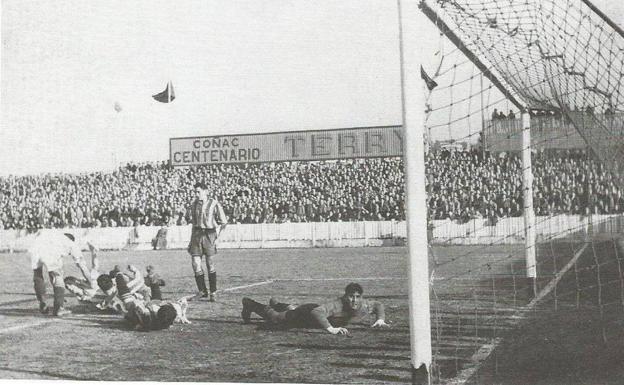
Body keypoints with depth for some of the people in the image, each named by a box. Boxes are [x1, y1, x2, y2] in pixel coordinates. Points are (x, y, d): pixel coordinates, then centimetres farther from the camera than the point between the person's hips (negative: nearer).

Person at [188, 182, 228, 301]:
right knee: (196, 263, -6)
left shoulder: (214, 204, -4)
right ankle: (202, 291, 7)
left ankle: (213, 293, 10)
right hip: (196, 234, 4)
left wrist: (217, 236, -4)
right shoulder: (194, 204, 10)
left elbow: (224, 222, 1)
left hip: (209, 234, -4)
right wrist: (191, 239, 16)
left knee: (210, 265, 0)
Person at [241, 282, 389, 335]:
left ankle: (276, 304, 71)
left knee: (292, 309, 40)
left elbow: (378, 305, -6)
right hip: (307, 314, -7)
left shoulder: (363, 306, -26)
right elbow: (317, 312, -58)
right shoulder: (337, 305, -46)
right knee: (275, 318, 20)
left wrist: (380, 319, -22)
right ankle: (249, 305, 46)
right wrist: (331, 329, -65)